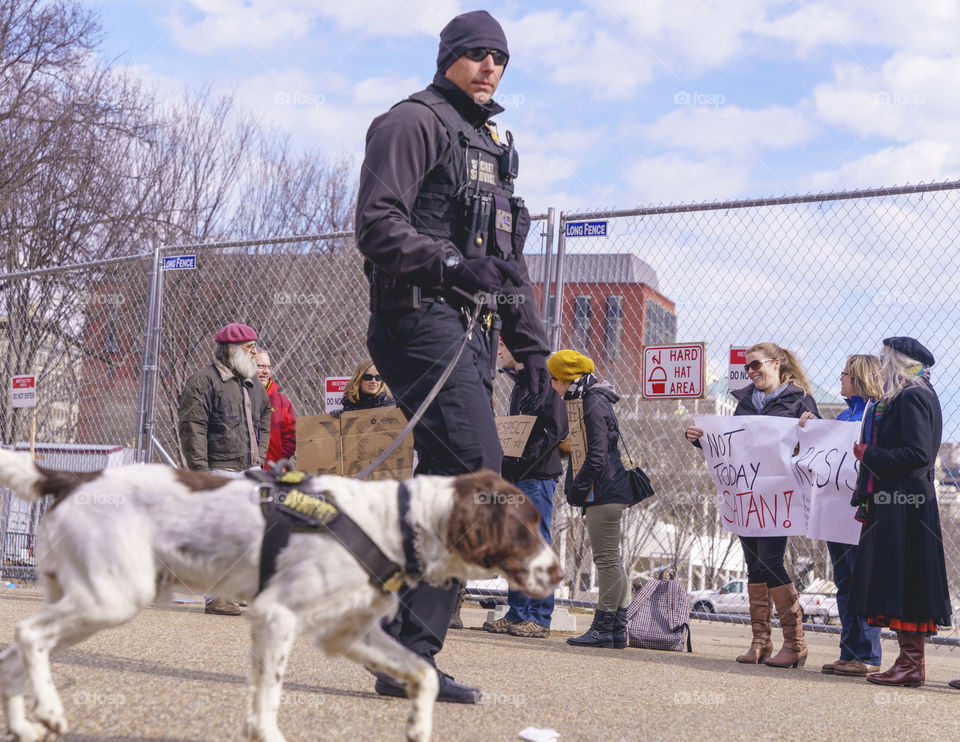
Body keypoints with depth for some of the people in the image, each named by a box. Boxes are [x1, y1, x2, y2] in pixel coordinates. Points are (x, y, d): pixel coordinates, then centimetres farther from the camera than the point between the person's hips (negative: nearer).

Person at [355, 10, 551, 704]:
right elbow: (378, 223, -10)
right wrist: (449, 262, -25)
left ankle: (409, 658, 6)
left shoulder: (494, 145, 29)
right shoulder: (413, 122, 3)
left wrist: (533, 345, 21)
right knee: (476, 470, -21)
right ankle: (406, 652, -17)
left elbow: (510, 260, 30)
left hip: (474, 330, 9)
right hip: (423, 315, -9)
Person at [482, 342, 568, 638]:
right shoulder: (520, 385, 21)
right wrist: (506, 463, 11)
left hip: (538, 476, -10)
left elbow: (557, 429, -17)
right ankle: (518, 615, 15)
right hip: (518, 479, 10)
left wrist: (525, 458, -21)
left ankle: (539, 619, -3)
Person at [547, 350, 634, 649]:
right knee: (611, 560, 12)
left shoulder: (594, 405, -15)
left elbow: (597, 455, -20)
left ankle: (603, 628, -2)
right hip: (607, 493, 11)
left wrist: (577, 488, -14)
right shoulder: (589, 402, 17)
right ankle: (617, 629, 17)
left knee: (607, 560, -6)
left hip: (604, 493, -11)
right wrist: (576, 488, 17)